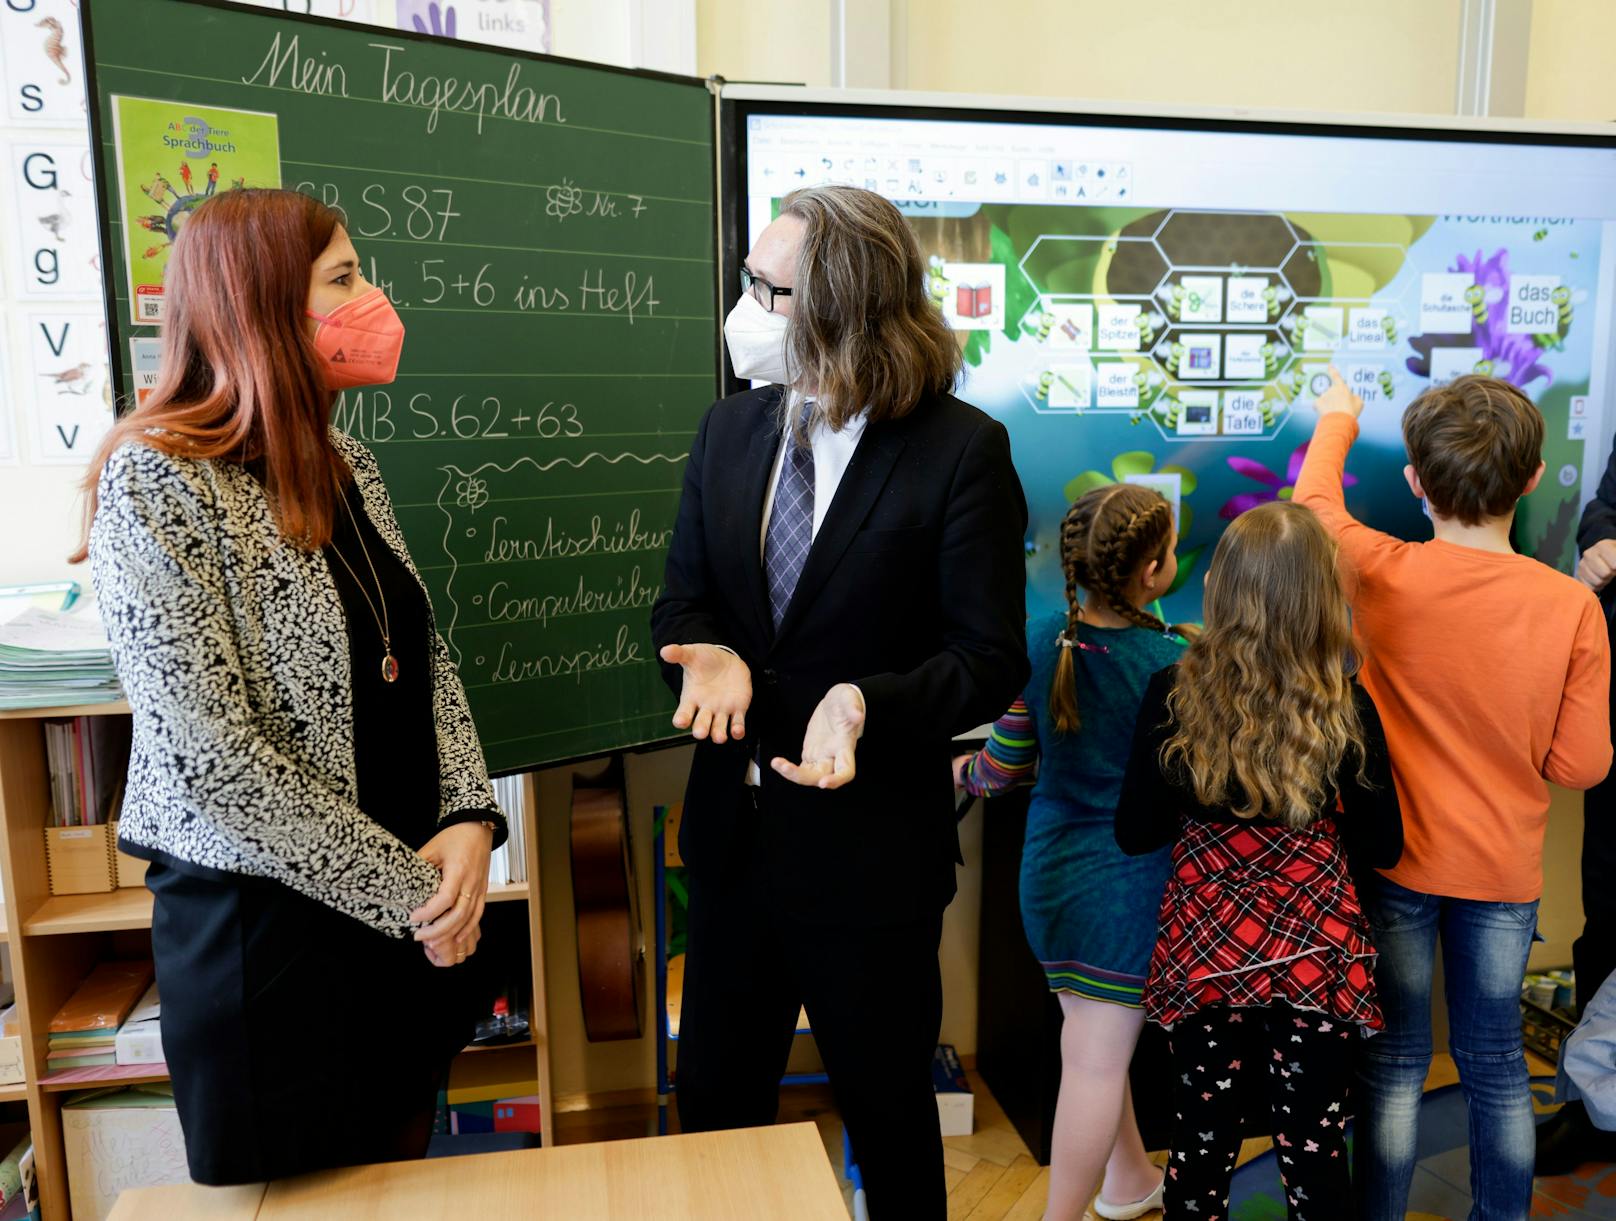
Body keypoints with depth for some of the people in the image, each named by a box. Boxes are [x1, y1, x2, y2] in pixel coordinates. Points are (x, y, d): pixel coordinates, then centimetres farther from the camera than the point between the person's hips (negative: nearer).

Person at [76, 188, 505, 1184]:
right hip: (266, 915, -6)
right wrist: (405, 893, -17)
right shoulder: (156, 486, -18)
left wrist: (469, 820, -8)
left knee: (403, 1170, 22)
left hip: (418, 901, 6)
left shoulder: (345, 464, 5)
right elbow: (212, 758, -23)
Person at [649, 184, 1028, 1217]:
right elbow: (685, 597, 7)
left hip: (871, 849, -5)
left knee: (889, 1118, 19)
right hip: (734, 831, 5)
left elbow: (991, 659, -14)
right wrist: (710, 656, -16)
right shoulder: (731, 429, 2)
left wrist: (865, 703, -31)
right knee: (713, 1105, 22)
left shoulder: (961, 451, -15)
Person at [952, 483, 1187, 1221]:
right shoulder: (1171, 665, -19)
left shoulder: (1040, 641, -6)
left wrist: (962, 771, 18)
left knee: (1093, 1040, 23)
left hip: (1049, 868, 6)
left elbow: (1003, 768, -1)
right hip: (1127, 880, -6)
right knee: (1096, 1059, 6)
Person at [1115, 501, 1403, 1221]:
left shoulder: (1173, 694, -11)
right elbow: (1381, 847, -4)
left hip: (1206, 946, 0)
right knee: (1314, 1154, 15)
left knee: (1201, 1148, 15)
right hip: (1314, 949, 0)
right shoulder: (1345, 708, -12)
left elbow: (1135, 833, -6)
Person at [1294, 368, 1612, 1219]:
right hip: (1504, 871, 2)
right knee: (1495, 1064, 19)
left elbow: (1314, 498, 4)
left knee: (1392, 1062, 12)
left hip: (1396, 863, -1)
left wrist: (1337, 422, 23)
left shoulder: (1384, 575, -17)